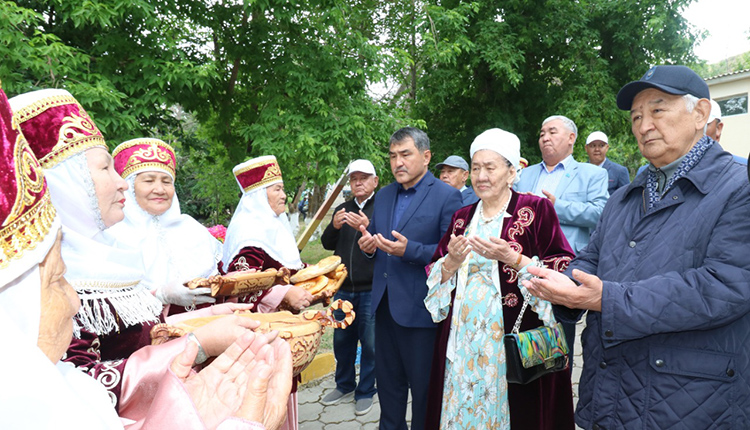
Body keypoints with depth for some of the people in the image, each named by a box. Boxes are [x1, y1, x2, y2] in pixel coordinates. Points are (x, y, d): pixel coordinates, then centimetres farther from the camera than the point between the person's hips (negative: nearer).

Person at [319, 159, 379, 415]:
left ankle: (365, 392, 23)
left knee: (370, 343, 6)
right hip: (343, 288, 5)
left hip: (371, 290, -5)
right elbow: (327, 244, 9)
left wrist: (368, 227, -30)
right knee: (342, 340, 17)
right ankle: (344, 385, 35)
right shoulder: (342, 210, 12)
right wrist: (334, 226, -12)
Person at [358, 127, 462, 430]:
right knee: (387, 380, 19)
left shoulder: (447, 196, -10)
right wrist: (368, 245, -4)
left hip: (420, 308, -6)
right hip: (384, 303, 7)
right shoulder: (383, 196, 11)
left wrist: (409, 250, -26)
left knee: (423, 385, 9)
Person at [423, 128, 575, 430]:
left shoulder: (536, 210, -4)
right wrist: (452, 261, -9)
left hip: (516, 341, -4)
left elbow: (563, 273, -9)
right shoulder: (462, 218, 11)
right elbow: (436, 277, 11)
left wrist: (513, 258, -20)